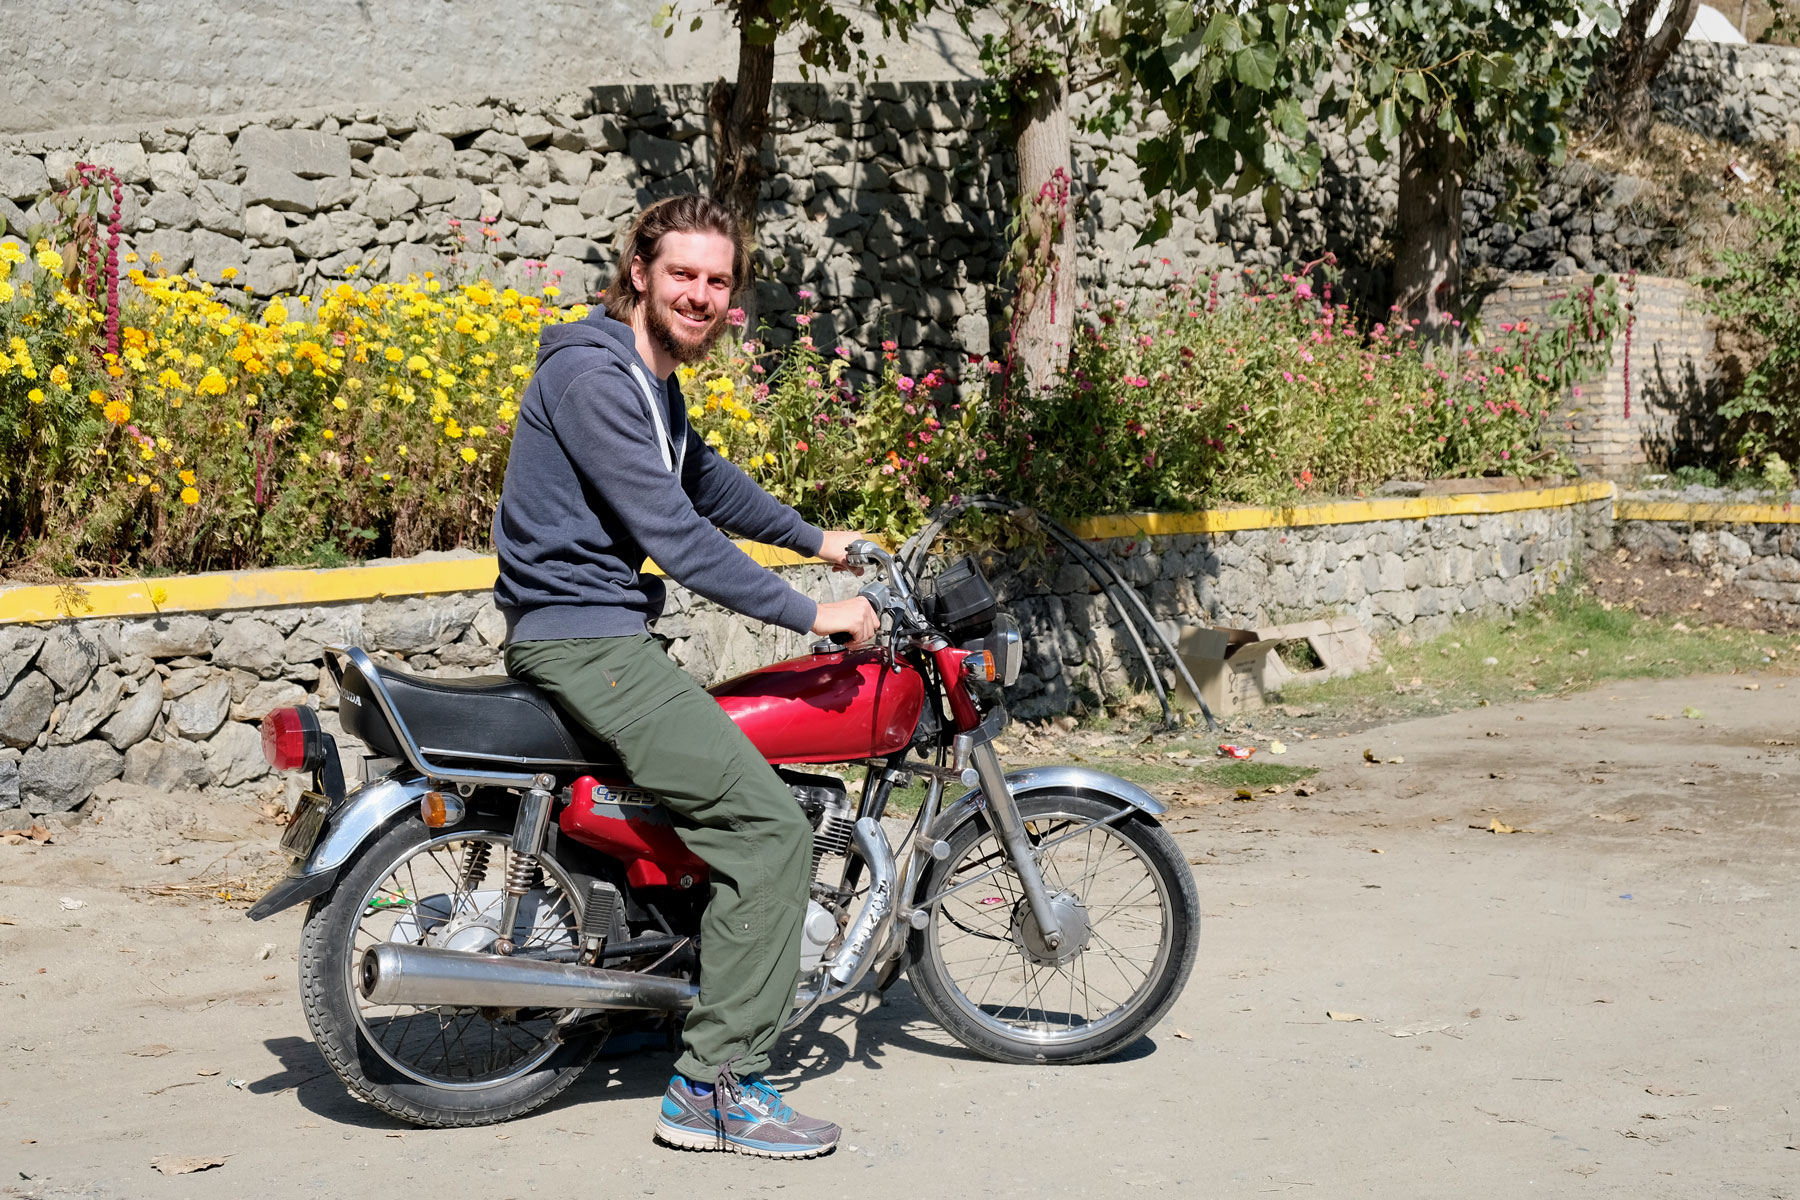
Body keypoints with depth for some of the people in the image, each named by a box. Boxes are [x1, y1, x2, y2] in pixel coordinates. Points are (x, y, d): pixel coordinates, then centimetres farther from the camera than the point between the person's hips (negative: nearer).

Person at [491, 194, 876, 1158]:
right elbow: (673, 532, -22)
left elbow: (703, 478, 34)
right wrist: (808, 614, -17)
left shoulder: (652, 378, 16)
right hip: (582, 638, -11)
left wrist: (813, 539, 38)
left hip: (599, 636, 11)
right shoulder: (594, 374, -17)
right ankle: (716, 1085, -12)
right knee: (768, 826, -15)